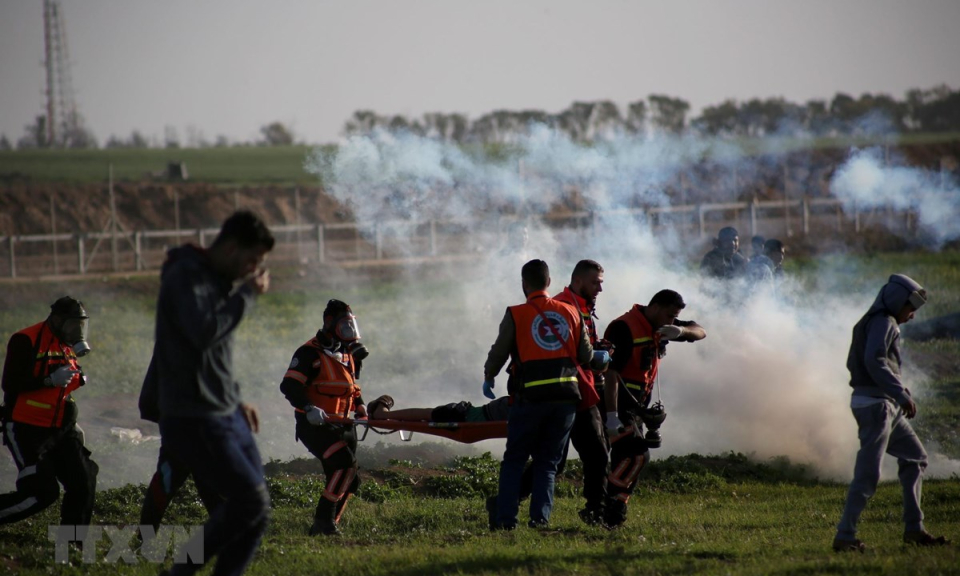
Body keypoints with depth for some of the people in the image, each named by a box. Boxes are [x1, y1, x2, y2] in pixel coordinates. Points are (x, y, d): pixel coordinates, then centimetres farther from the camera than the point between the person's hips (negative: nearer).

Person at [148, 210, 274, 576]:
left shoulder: (218, 280, 16)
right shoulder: (185, 278, -13)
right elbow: (203, 333, -28)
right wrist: (247, 294, -18)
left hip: (226, 417, 10)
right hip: (192, 419, -10)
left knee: (254, 507, 4)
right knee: (251, 501, -15)